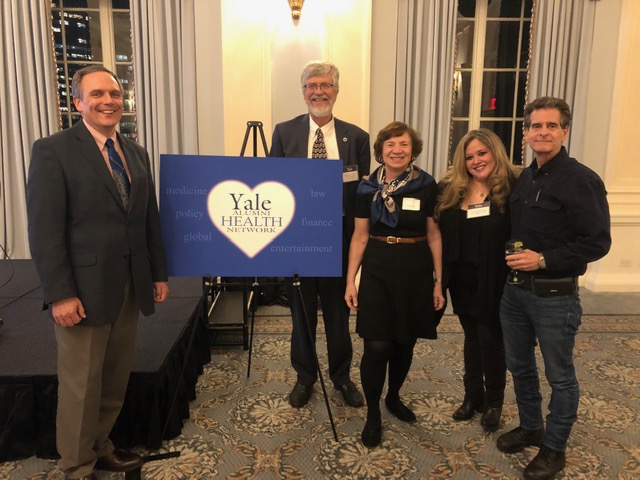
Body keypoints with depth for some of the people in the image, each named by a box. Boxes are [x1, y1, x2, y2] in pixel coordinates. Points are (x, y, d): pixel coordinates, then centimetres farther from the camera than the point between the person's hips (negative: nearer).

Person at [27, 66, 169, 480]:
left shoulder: (136, 153, 11)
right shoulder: (52, 151, -8)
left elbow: (150, 219, 13)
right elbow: (44, 231, -12)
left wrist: (159, 273, 12)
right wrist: (60, 294, -16)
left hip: (131, 287, 6)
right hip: (84, 290, -5)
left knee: (116, 380, 15)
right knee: (81, 385, 8)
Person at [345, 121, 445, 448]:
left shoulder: (427, 185, -2)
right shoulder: (367, 187, 1)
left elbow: (434, 236, 2)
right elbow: (360, 236, 4)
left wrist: (439, 281, 0)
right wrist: (350, 280, 0)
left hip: (416, 271, 1)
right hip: (377, 269, 0)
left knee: (405, 343, 12)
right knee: (377, 346, -4)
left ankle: (393, 397, 38)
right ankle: (373, 413, 17)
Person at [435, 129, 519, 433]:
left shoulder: (511, 188, -10)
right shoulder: (450, 189, 2)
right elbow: (441, 231, 3)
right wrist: (441, 275, -3)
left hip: (493, 281, -4)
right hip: (462, 279, 4)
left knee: (490, 339, 6)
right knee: (472, 337, 18)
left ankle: (493, 403, 28)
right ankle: (473, 396, 34)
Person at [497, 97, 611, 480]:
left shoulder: (581, 180, -14)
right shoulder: (525, 178, 9)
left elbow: (597, 242, -18)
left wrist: (544, 260, -22)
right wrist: (512, 257, 5)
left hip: (555, 295, -7)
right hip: (515, 289, 7)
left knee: (560, 375, 9)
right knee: (520, 366, 19)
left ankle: (555, 448, 27)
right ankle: (530, 427, 39)